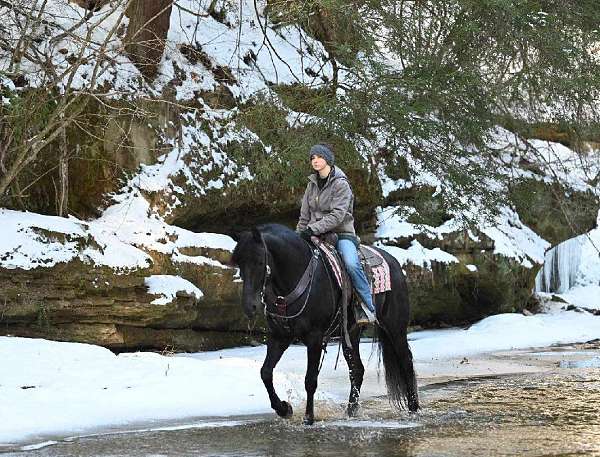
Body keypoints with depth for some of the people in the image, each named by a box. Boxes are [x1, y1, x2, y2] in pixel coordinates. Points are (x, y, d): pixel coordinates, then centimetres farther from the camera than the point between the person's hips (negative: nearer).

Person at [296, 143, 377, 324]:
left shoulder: (341, 184, -8)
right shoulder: (312, 184, 12)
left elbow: (337, 215, -18)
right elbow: (305, 215, 17)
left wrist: (313, 229, -26)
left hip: (341, 233, -6)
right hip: (317, 235, 6)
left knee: (351, 264, -32)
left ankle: (369, 308, -26)